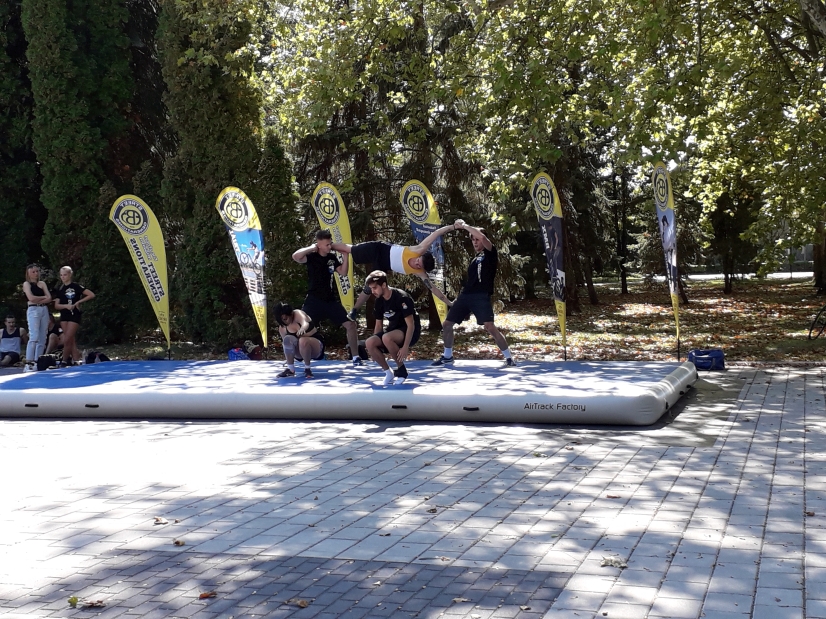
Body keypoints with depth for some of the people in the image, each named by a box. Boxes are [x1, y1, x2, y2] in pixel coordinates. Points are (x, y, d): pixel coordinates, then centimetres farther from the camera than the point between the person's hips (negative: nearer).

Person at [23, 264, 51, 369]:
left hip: (44, 310, 6)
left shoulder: (42, 283, 17)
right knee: (34, 337, -17)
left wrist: (38, 301, -8)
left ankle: (38, 361, 4)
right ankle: (29, 361, -20)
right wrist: (44, 297, 2)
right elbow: (31, 298, -11)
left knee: (42, 338, 1)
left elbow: (49, 298, 6)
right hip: (33, 310, -5)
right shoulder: (27, 284, 4)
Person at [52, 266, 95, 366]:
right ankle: (76, 361, 3)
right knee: (72, 341, 3)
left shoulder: (75, 286, -4)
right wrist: (66, 306, -16)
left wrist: (78, 302, -11)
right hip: (64, 316, 5)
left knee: (67, 340, -10)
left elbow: (92, 295, -10)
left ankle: (64, 361, 0)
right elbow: (56, 305, 3)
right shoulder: (59, 289, 9)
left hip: (74, 315, -5)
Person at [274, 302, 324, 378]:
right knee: (287, 339, -27)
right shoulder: (282, 328, -4)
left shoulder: (298, 314, -19)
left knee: (303, 340, -38)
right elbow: (286, 344, -1)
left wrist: (302, 329, -65)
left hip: (316, 344, -4)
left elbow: (305, 323, -42)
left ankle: (307, 369, -19)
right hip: (301, 351, 4)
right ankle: (290, 369, -16)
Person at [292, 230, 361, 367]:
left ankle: (356, 357, 12)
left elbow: (343, 272, 11)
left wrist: (346, 255, 1)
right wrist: (311, 248, -21)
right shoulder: (311, 256, -11)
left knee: (350, 324, 1)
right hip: (314, 300, -4)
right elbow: (295, 256, -30)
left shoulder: (332, 257, 5)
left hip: (331, 300, 5)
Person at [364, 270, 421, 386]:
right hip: (393, 330, 7)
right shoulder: (379, 301, 0)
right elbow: (379, 326, 10)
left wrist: (405, 347, -29)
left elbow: (411, 325, -22)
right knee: (369, 343, -21)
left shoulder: (401, 297, -22)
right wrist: (376, 346, 3)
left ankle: (402, 371, -15)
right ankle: (388, 372, -1)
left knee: (386, 338, -37)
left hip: (410, 332, -7)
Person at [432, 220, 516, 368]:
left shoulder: (491, 253, 1)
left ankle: (509, 358, -11)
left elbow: (482, 236, -20)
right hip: (465, 295, 8)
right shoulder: (475, 259, 22)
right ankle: (447, 356, 25)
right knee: (447, 324, 9)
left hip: (481, 296, -8)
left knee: (490, 327, -20)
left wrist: (464, 225, -10)